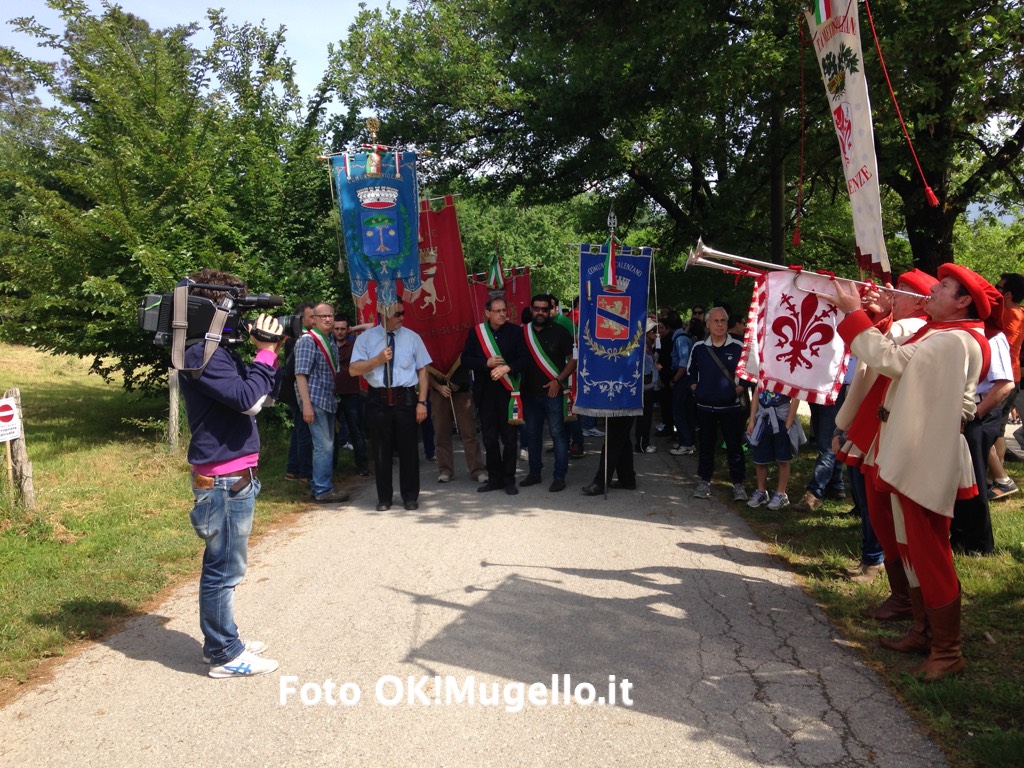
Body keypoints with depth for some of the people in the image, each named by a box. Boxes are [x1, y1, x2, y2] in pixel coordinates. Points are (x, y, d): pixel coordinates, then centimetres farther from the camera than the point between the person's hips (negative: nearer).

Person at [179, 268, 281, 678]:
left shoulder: (220, 352, 15)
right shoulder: (202, 354, -16)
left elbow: (264, 396, 15)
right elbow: (249, 400, -25)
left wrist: (270, 355, 2)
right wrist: (265, 352, -15)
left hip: (234, 477, 11)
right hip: (223, 480, -11)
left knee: (224, 566, 19)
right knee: (224, 569, -1)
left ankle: (224, 640, 31)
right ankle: (226, 655, 10)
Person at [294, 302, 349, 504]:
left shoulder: (331, 340, 13)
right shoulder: (307, 340, -10)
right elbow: (300, 374, -15)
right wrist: (307, 404, -20)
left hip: (328, 400, 8)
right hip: (315, 400, -8)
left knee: (327, 444, 14)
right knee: (324, 445, -7)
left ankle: (319, 485, 25)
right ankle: (323, 490, 1)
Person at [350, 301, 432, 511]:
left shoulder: (412, 337, 4)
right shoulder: (366, 338, 3)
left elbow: (422, 370, 3)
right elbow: (353, 369, -2)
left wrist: (422, 402, -4)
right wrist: (378, 359, -16)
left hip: (406, 399, 0)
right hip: (378, 400, 0)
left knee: (409, 449, 6)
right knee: (382, 451, 8)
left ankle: (410, 497, 20)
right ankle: (384, 498, 22)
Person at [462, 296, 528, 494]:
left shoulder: (515, 331, 0)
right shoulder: (476, 332, 4)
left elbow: (524, 358, -3)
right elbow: (465, 359, 3)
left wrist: (507, 368, -20)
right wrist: (486, 363, -11)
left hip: (508, 390, -2)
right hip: (485, 392, 2)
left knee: (509, 437, 2)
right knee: (489, 438, 8)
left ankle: (509, 479, 13)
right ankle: (494, 478, 20)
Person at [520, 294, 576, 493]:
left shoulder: (559, 332, -1)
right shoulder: (523, 333, 9)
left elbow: (573, 359, -3)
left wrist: (558, 381, -13)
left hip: (553, 392, -4)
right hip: (530, 392, 4)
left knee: (558, 433, -3)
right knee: (532, 434, 12)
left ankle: (559, 477, 2)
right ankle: (534, 473, 23)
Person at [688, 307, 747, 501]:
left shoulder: (738, 348, -4)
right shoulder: (698, 348, 3)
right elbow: (691, 373, 17)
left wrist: (739, 389, -7)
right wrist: (696, 389, 5)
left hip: (731, 406, -2)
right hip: (705, 406, 2)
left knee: (734, 445, 4)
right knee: (705, 444, 10)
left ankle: (738, 484, 14)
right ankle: (704, 481, 22)